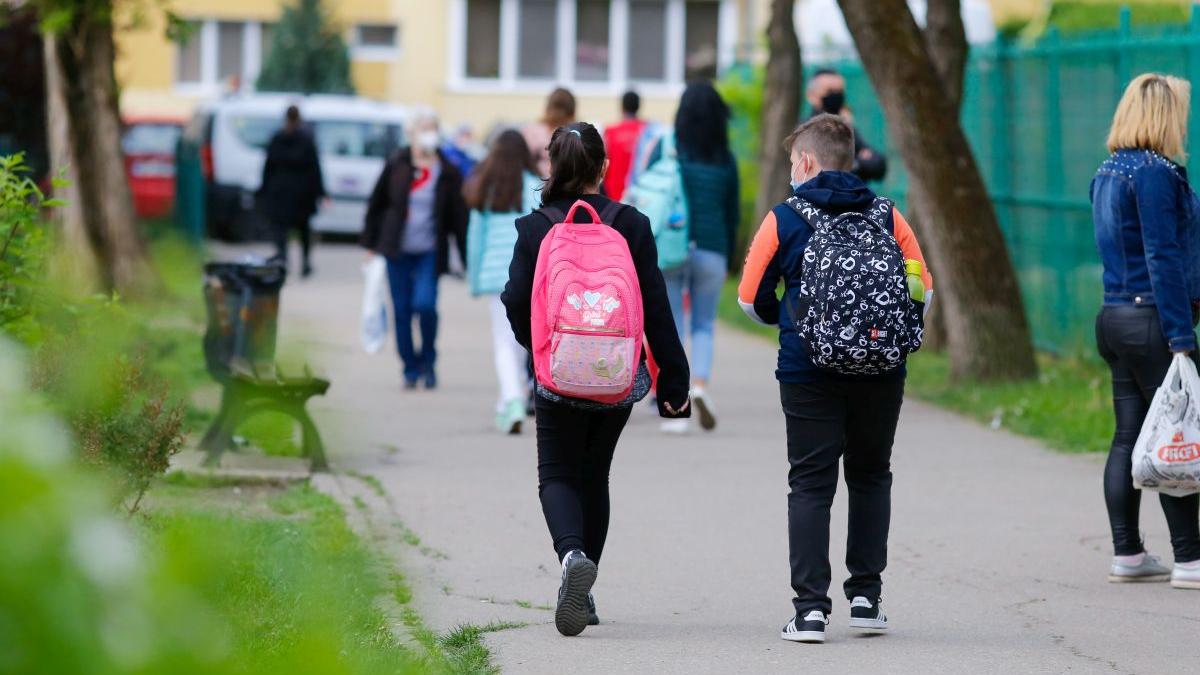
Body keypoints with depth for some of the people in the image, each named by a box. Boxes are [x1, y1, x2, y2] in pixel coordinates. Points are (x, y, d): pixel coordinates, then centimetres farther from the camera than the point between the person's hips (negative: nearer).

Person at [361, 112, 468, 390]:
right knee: (402, 311, 2)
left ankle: (428, 361, 7)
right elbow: (377, 204, 9)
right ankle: (411, 369, 15)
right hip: (398, 252, 2)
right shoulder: (396, 165, 1)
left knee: (424, 304, -17)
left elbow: (459, 218, 1)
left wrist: (468, 261, -1)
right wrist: (370, 243, 8)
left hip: (430, 252, -2)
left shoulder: (448, 174, -1)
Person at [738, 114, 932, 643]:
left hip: (808, 374, -2)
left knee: (810, 485, 2)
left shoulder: (784, 219, -1)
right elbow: (921, 288, 3)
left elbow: (751, 299, 2)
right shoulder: (887, 216, 3)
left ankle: (810, 606, -7)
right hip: (880, 373, 2)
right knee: (871, 477, 17)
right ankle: (866, 595, 15)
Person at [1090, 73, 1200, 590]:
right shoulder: (1155, 173, -14)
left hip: (1114, 315, 9)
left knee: (1129, 437, 10)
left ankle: (1127, 556, 13)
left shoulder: (1107, 174, 14)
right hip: (1151, 319, -9)